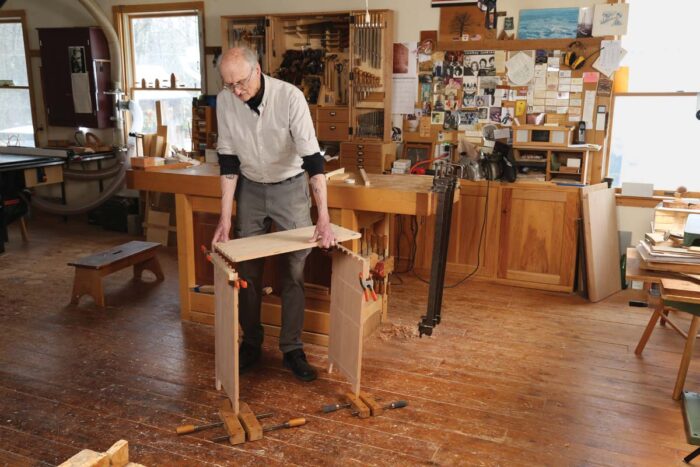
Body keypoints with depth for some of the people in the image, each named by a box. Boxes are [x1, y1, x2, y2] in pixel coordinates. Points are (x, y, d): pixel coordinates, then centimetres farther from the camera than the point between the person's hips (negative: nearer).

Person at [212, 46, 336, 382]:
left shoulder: (290, 96, -24)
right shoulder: (224, 101, -12)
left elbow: (312, 156, -26)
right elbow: (228, 160, -7)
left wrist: (324, 217, -34)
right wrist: (225, 217, -10)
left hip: (290, 187, -3)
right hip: (250, 189, 3)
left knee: (293, 271, 2)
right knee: (247, 271, 7)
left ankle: (292, 349, 16)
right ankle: (251, 344, 25)